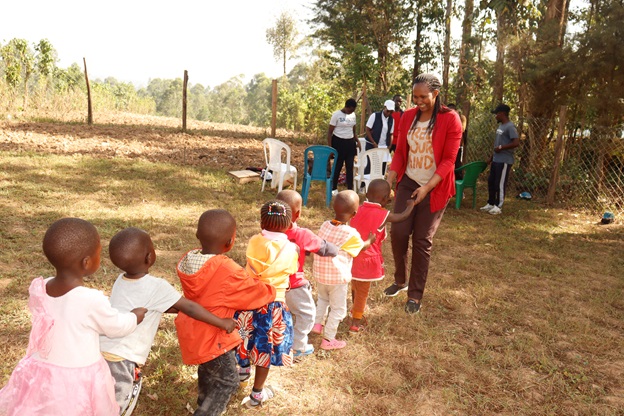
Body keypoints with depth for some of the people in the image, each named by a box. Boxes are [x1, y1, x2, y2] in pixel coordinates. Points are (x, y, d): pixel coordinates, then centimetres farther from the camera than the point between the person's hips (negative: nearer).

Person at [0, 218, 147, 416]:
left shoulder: (37, 288, -11)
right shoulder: (92, 301, -27)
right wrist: (136, 316, 12)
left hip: (41, 376, 5)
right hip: (79, 382, -4)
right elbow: (116, 326, -9)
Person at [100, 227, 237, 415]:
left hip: (102, 351, 7)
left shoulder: (121, 280, 8)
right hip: (122, 360, -7)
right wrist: (223, 323, 1)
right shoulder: (156, 286, -14)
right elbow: (189, 308, -8)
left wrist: (177, 307, 24)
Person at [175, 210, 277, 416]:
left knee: (207, 369, 32)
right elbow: (261, 293, -17)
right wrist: (274, 290, 5)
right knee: (228, 381, 12)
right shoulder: (229, 272, -32)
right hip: (210, 337, -8)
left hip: (192, 330, 8)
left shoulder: (189, 260, -11)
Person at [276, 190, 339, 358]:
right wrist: (335, 250, 7)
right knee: (307, 313, 19)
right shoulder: (303, 235, -25)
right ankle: (298, 347, 28)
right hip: (294, 284, -5)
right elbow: (325, 248, -16)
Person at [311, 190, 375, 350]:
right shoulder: (351, 234, -18)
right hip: (338, 277, -5)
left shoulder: (325, 225, -5)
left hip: (320, 273, 5)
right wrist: (370, 240, 23)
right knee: (338, 308, 12)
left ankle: (317, 324, 34)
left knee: (322, 298, 32)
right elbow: (361, 247, 2)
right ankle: (328, 339, 19)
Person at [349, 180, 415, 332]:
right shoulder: (383, 215, -15)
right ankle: (355, 324, 18)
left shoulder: (360, 209, -3)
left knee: (355, 286, 28)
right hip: (366, 259, -6)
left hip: (352, 255, 6)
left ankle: (355, 310, 52)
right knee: (362, 292, 9)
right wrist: (411, 205, 20)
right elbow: (402, 217, 3)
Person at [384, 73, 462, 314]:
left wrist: (427, 187, -21)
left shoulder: (450, 119, -10)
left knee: (422, 241, 0)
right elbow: (400, 152, 6)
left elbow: (448, 160, -12)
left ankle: (415, 295, 14)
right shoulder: (408, 116, 3)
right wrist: (388, 180, -6)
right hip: (408, 183, 4)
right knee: (398, 232, -5)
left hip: (434, 188, -3)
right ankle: (400, 280, 20)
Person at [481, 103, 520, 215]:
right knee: (491, 181, 13)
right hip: (496, 160, 9)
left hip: (504, 161, -9)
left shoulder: (510, 126, -15)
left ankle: (498, 207, 6)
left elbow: (516, 143, -24)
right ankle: (490, 204, 24)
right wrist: (491, 157, 20)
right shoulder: (501, 126, 15)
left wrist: (501, 148, -19)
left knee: (500, 184, -3)